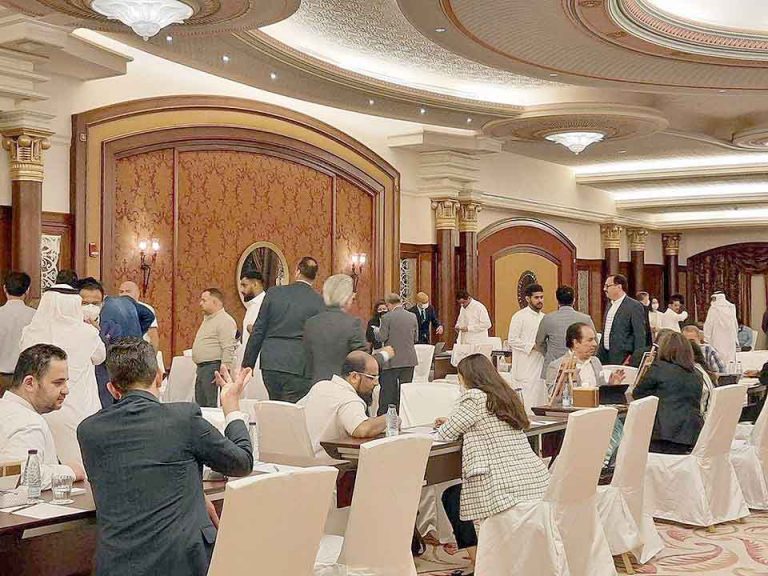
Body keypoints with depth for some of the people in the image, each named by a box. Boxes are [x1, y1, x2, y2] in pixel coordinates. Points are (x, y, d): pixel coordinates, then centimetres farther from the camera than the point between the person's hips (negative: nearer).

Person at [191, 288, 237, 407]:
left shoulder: (225, 321, -12)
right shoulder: (207, 319, 21)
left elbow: (228, 350, -19)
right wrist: (199, 369, 21)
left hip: (213, 367, -10)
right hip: (201, 368, 10)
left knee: (213, 406, -12)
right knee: (200, 406, 10)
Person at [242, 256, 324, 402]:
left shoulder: (274, 293, 2)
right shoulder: (318, 301, -4)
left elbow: (258, 331, 4)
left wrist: (247, 364, 11)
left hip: (270, 364, 3)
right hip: (299, 368, -3)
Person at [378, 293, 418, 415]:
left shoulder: (387, 317, -11)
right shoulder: (413, 317, 3)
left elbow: (382, 338, -11)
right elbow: (416, 338, 8)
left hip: (392, 361, -4)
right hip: (409, 360, 4)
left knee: (387, 392, 3)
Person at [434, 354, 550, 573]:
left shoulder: (473, 398, -7)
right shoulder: (507, 396, 17)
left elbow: (445, 434, -1)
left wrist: (448, 424, 20)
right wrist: (455, 423, 30)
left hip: (509, 488, -8)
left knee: (451, 497, 15)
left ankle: (477, 558, 12)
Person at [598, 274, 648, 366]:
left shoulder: (634, 306, -9)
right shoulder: (610, 306, 16)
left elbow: (640, 336, -12)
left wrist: (634, 362, -15)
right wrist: (599, 357, 18)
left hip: (623, 360, -7)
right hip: (606, 358, 7)